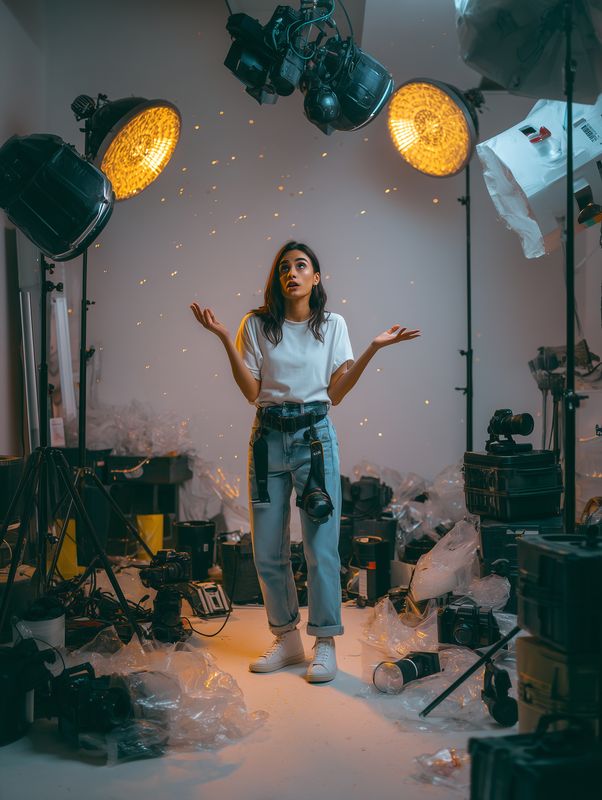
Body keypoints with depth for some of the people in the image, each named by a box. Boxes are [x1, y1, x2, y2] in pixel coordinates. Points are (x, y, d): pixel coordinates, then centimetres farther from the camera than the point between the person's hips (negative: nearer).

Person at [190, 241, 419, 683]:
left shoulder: (332, 324, 6)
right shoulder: (257, 324, 6)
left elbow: (336, 393, 2)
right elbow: (251, 391, -1)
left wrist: (373, 349, -5)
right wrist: (225, 339, -7)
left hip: (315, 435, -1)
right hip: (269, 436, 2)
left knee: (321, 545, -3)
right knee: (267, 549, 6)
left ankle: (325, 643, 10)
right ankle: (287, 638, 22)